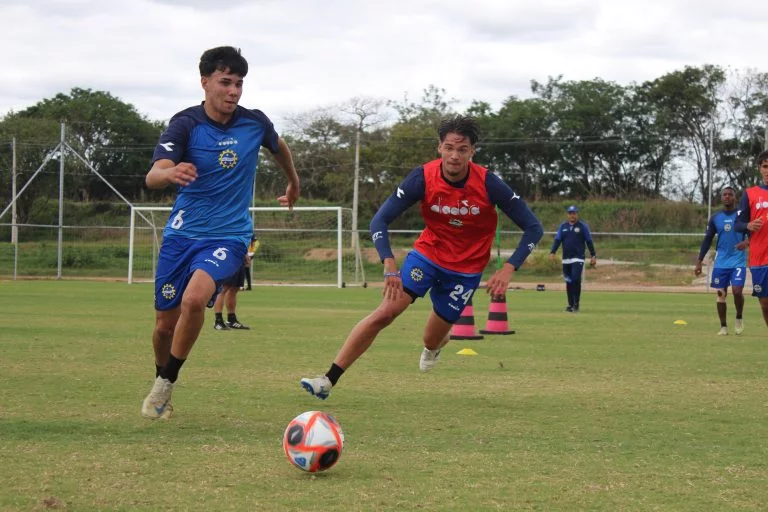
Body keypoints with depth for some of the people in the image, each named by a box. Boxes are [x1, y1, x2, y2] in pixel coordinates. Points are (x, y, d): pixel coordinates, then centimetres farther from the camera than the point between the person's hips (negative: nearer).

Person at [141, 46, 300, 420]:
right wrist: (170, 173, -48)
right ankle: (160, 383, 35)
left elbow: (279, 148, 22)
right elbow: (152, 177, -25)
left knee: (194, 299, -27)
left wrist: (294, 184, 37)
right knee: (165, 324, 4)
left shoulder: (255, 123, -3)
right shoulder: (185, 124, -11)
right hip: (182, 234, 0)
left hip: (229, 235, 0)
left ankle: (166, 384, -8)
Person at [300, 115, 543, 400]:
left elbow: (533, 229, -13)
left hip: (466, 268, 0)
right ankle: (329, 380, -17)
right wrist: (390, 266, -32)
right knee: (385, 313, -19)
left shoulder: (488, 184, -21)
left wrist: (508, 269, -25)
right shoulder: (423, 177, -20)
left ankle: (436, 344, 51)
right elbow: (380, 221, -17)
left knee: (432, 341, 9)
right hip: (428, 252, 0)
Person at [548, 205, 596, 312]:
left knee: (576, 279, -17)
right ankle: (570, 305, 13)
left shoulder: (583, 226, 2)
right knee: (568, 282, 6)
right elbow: (557, 240, 5)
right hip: (566, 259, 4)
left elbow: (589, 241, 2)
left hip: (578, 258, -4)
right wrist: (552, 252, -9)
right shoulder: (563, 226, 10)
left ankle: (576, 303, -7)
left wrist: (593, 256, -2)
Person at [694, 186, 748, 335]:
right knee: (721, 294, 2)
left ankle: (739, 318, 10)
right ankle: (723, 326, 11)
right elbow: (707, 240, 9)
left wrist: (747, 242, -25)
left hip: (738, 261, -3)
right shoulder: (715, 218, 6)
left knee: (737, 291, -15)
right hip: (721, 263, 3)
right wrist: (699, 262, 4)